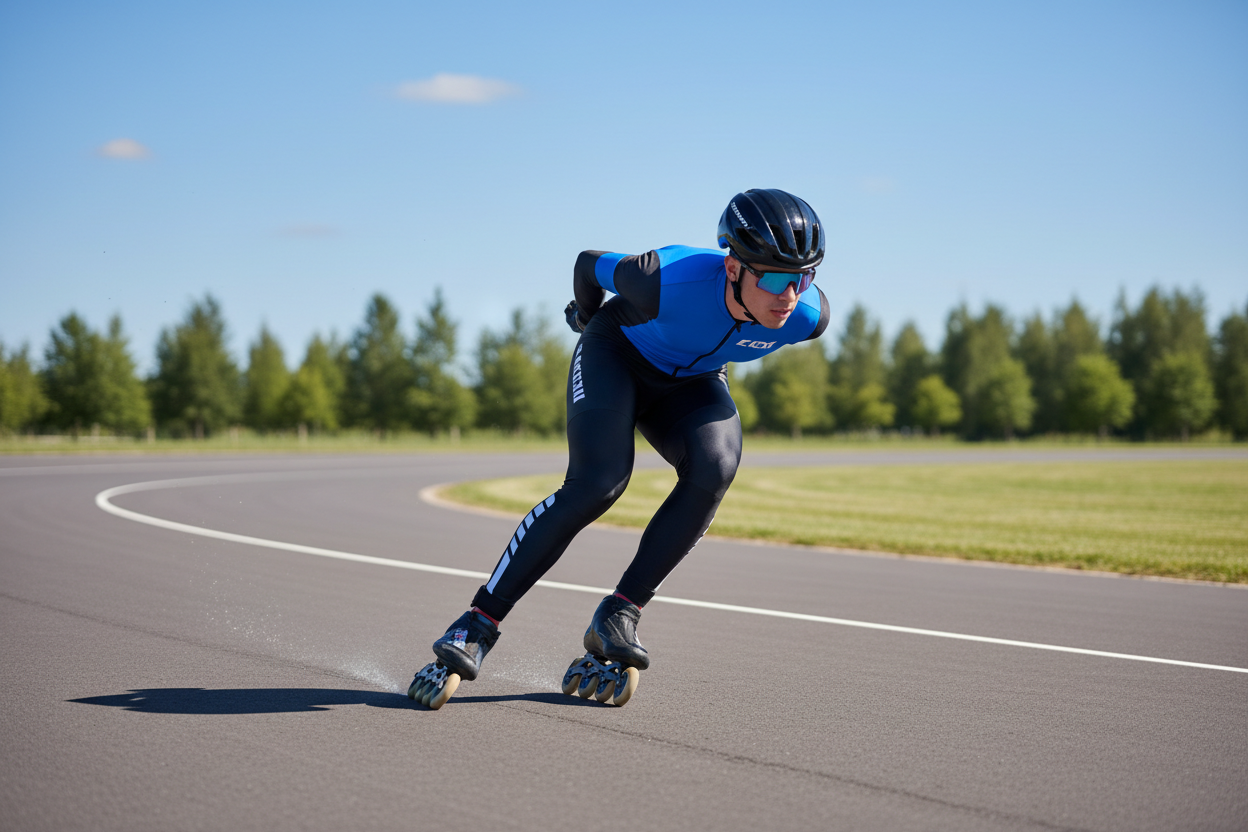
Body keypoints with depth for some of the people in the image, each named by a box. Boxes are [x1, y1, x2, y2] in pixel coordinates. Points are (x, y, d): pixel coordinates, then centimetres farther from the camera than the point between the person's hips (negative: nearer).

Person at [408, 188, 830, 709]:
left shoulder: (807, 316, -28)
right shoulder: (670, 283, -39)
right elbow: (589, 263, -18)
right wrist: (587, 318, 4)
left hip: (692, 383, 4)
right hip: (618, 354, -4)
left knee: (714, 469, -28)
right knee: (597, 483, -26)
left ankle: (616, 619, -19)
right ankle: (477, 626, -18)